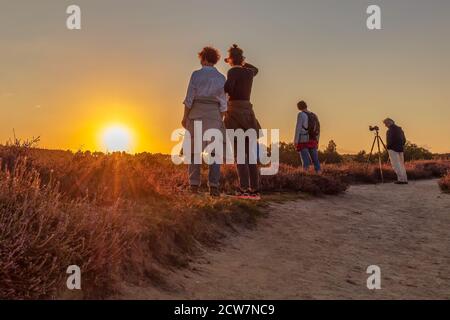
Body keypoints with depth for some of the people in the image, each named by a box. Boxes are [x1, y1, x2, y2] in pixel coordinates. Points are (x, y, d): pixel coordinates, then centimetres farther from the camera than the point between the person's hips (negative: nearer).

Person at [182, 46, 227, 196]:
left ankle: (194, 184, 6)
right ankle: (213, 186, -8)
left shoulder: (196, 74, -3)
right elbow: (223, 103, 4)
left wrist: (185, 117, 3)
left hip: (196, 115, -1)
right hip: (214, 116, 1)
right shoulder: (221, 78, 5)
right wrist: (220, 121, 10)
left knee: (195, 149, 10)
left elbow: (189, 98, -6)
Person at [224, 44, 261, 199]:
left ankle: (244, 188, -13)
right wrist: (243, 63, 39)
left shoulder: (233, 72, -5)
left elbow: (228, 87, -24)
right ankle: (255, 189, 2)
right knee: (250, 153, 4)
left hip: (236, 112, -6)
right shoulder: (249, 72, 14)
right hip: (249, 112, 6)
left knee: (239, 152, -7)